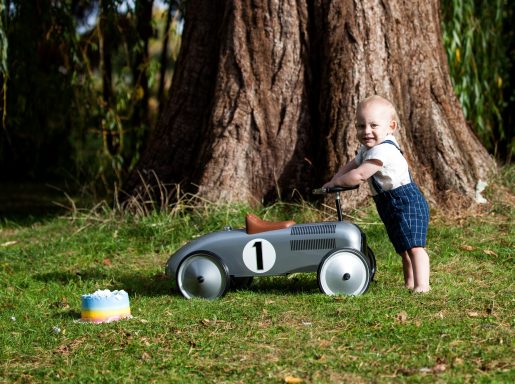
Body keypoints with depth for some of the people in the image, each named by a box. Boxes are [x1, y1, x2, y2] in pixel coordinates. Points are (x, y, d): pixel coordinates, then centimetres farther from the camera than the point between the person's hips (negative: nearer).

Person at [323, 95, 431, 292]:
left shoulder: (383, 150, -23)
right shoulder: (368, 149, 12)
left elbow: (359, 175, -26)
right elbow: (350, 166, 23)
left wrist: (335, 182, -12)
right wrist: (335, 181, 6)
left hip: (406, 203, -11)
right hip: (391, 207, 11)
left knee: (413, 245, -20)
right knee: (403, 248, 18)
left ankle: (421, 285, -27)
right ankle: (410, 282, 26)